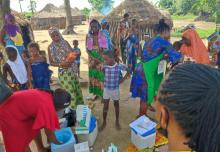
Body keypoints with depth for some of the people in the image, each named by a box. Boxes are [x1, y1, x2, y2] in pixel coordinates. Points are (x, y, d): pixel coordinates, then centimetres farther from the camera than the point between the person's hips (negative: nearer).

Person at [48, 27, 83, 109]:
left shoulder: (65, 42, 6)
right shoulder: (50, 47, -2)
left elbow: (73, 54, 7)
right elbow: (51, 62, -1)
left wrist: (71, 59, -14)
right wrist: (60, 64, -18)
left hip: (72, 70, 4)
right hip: (63, 72, -4)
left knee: (78, 90, 12)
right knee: (70, 93, -5)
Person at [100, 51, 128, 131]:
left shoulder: (119, 66, -17)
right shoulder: (104, 66, -10)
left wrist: (122, 79, -5)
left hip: (115, 89, -1)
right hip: (106, 89, 2)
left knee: (116, 105, 16)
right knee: (105, 106, 9)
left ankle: (117, 121, 35)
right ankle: (104, 122, 29)